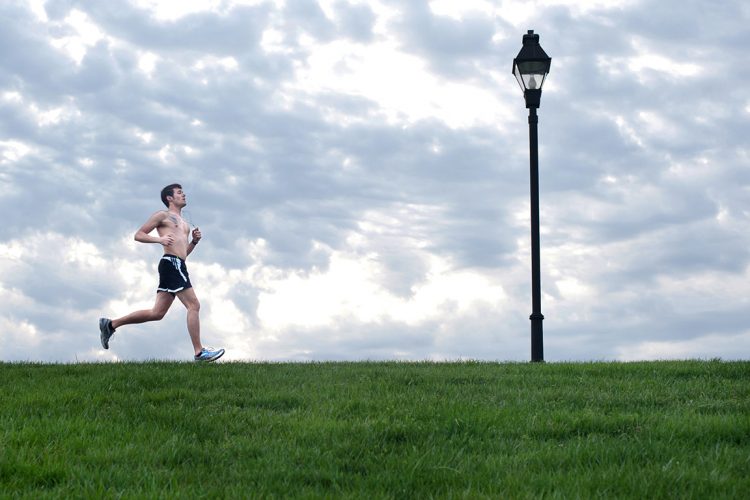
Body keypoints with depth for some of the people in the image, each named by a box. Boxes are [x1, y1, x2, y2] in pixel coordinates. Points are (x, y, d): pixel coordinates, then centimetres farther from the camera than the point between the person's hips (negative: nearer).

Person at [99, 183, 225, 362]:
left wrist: (194, 241, 13)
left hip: (178, 266, 9)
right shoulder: (163, 215, 5)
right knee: (193, 305, -14)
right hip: (171, 263, -9)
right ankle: (199, 352, -15)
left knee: (156, 313, 7)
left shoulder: (183, 223, 30)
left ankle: (110, 324, 14)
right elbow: (138, 235, 1)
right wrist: (159, 239, -14)